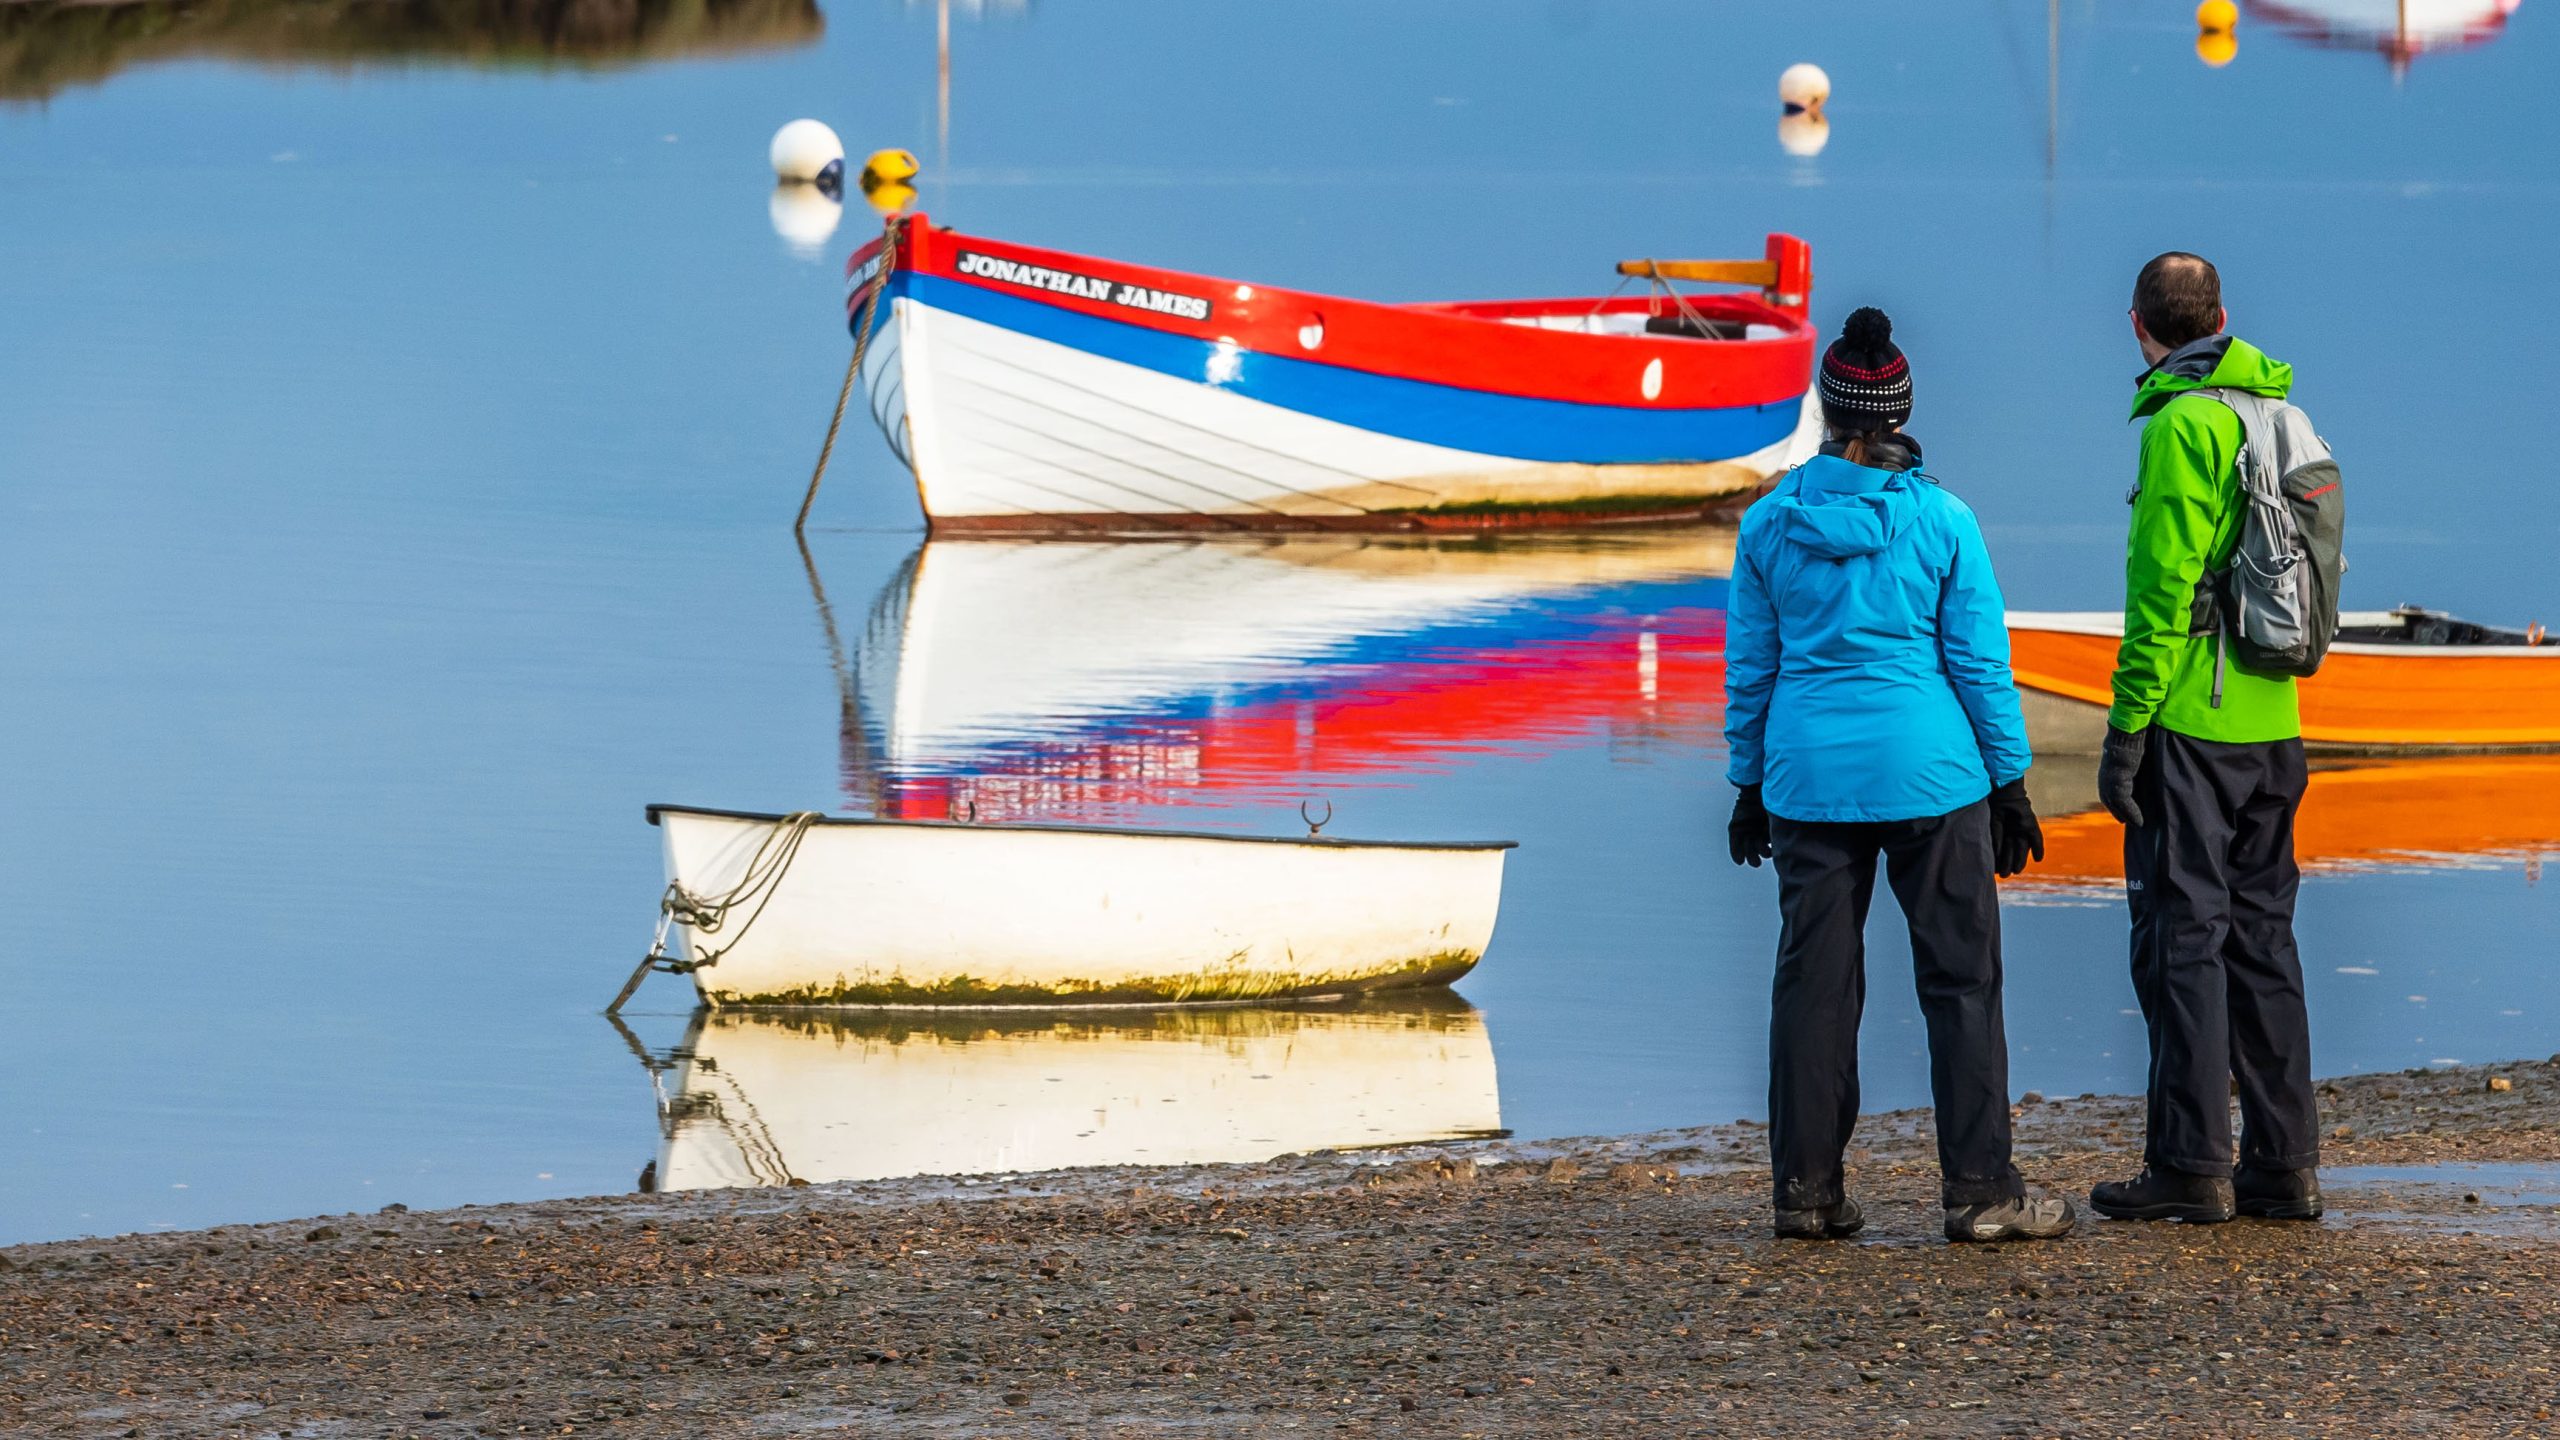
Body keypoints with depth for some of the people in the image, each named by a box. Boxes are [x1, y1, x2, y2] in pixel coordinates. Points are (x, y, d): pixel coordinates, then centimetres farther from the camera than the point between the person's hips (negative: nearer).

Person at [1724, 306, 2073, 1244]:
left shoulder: (1771, 522, 0)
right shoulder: (1940, 521, -7)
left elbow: (1750, 666, 6)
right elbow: (1981, 662, -4)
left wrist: (1750, 784, 15)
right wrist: (2010, 782, 5)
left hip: (1809, 775, 3)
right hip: (1929, 777, -3)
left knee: (1814, 981, 8)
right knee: (1961, 979, 4)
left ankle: (1806, 1190, 10)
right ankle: (1979, 1190, 2)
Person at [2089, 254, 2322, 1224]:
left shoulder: (2186, 424, -13)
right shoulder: (2278, 415, 12)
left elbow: (2164, 586, -17)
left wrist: (2128, 723, -14)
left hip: (2192, 722, -8)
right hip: (2273, 724, 8)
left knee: (2183, 936, -5)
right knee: (2260, 935, 11)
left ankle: (2191, 1169, -5)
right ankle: (2283, 1163, 12)